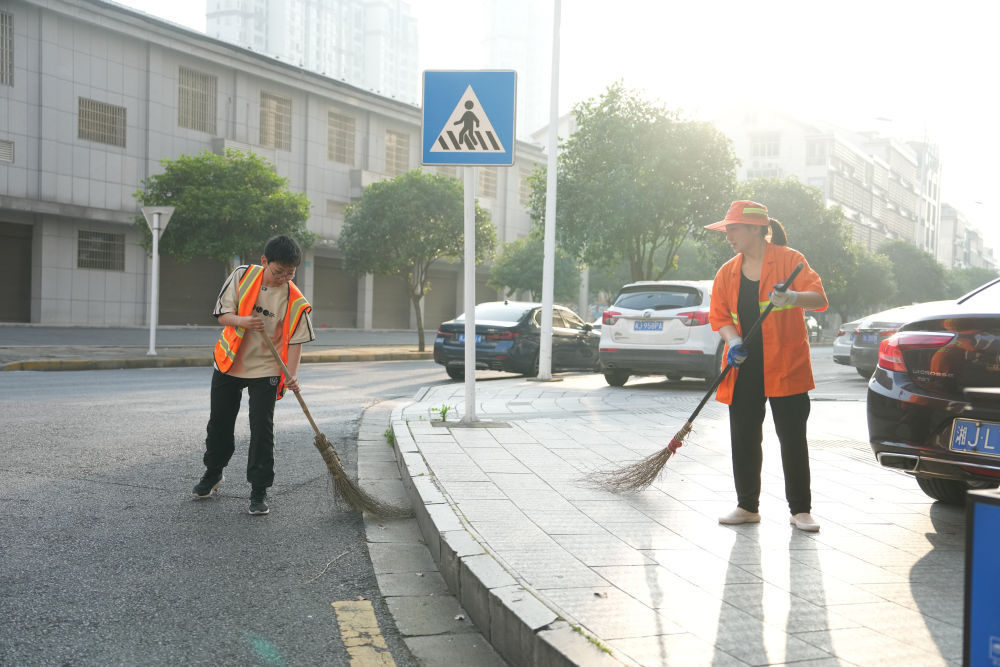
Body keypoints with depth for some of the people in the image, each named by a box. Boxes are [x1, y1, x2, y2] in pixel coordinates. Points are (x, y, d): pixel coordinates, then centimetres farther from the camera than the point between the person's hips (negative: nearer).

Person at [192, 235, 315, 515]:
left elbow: (294, 341, -12)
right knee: (219, 423, 15)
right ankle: (213, 473, 39)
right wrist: (243, 321, -29)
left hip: (265, 369, -2)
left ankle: (259, 491, 5)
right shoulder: (242, 276, -9)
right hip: (229, 363, 2)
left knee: (262, 429, -8)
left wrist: (291, 375, -26)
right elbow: (222, 314, -7)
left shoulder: (295, 301, -13)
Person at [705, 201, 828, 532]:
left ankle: (800, 509, 10)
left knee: (793, 439, 0)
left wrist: (792, 298, -32)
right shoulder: (727, 272, 10)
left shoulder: (789, 259, -3)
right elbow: (719, 315, 10)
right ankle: (747, 506, 18)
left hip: (785, 367, -4)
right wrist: (733, 341, -10)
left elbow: (818, 298, -11)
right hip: (743, 368, 4)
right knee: (743, 439, 6)